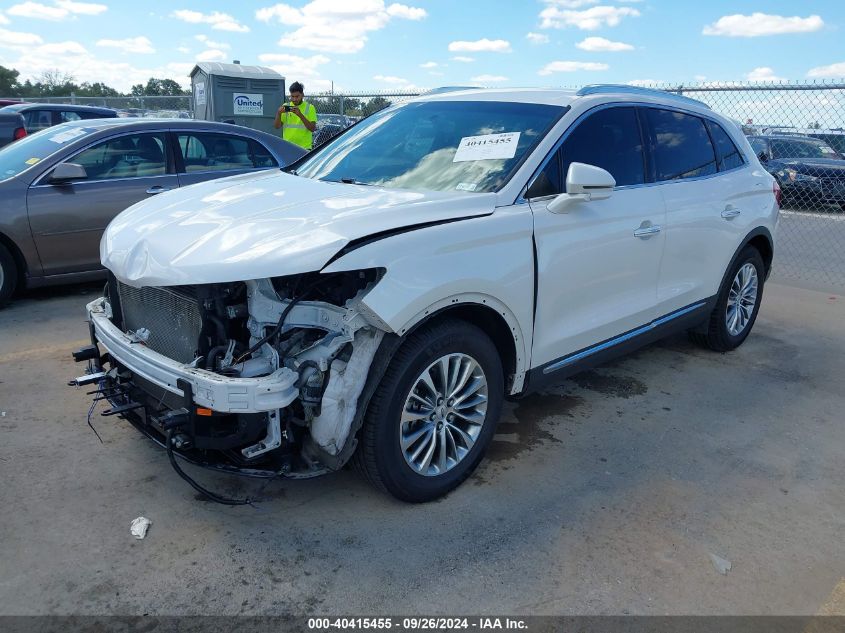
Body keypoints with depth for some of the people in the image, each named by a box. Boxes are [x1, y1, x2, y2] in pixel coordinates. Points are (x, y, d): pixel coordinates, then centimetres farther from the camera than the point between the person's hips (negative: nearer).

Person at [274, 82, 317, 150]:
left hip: (304, 148, -2)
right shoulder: (285, 106, 9)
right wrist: (278, 114, -14)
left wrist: (300, 115, -22)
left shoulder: (310, 108, 2)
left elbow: (312, 128, -10)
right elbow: (277, 126, 5)